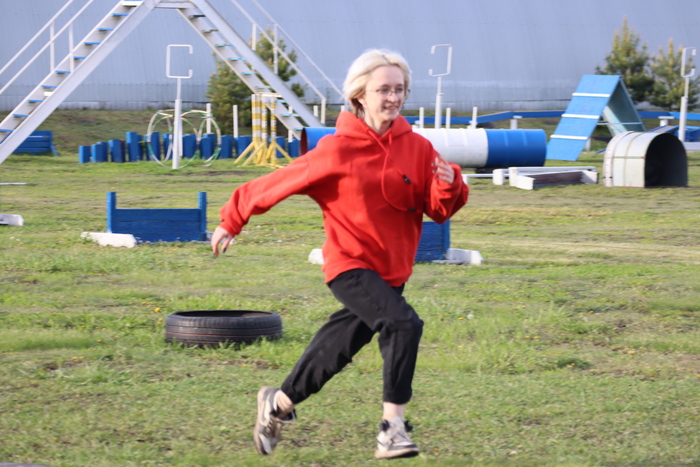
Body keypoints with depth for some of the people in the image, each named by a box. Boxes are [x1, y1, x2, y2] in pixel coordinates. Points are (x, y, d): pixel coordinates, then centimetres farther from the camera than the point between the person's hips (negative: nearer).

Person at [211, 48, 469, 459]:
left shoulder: (417, 148, 1)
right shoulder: (338, 150, -10)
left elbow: (440, 209, 1)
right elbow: (280, 182, -1)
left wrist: (449, 185, -21)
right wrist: (232, 221, 5)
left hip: (392, 271, 5)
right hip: (350, 265, -5)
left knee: (337, 350, 14)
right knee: (403, 324, -27)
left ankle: (279, 404, 38)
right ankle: (393, 425, -24)